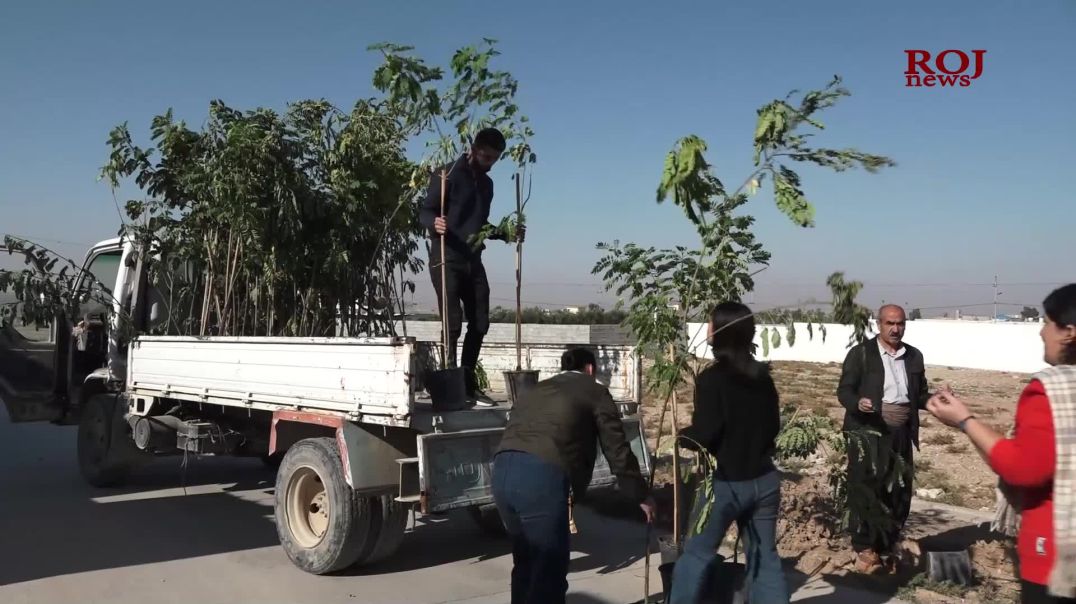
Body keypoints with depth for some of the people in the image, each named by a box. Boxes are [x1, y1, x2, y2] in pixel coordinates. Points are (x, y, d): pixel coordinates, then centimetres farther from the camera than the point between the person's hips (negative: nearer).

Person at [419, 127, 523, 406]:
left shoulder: (487, 183, 18)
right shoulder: (447, 174, -4)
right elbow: (425, 211, -10)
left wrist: (507, 233, 11)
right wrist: (435, 223, -32)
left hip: (473, 261, 7)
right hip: (446, 260, -7)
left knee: (479, 324, 5)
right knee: (453, 324, -11)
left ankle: (468, 384, 15)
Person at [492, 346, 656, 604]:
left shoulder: (534, 390, 31)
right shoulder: (595, 392, 14)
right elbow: (617, 451, 12)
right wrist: (641, 496, 24)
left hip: (503, 470, 7)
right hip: (542, 477, -6)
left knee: (526, 562, 23)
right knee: (549, 572, 4)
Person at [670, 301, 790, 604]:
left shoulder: (711, 378, -15)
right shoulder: (763, 376, 4)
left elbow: (703, 436, -17)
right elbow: (773, 427, 12)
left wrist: (683, 436, 2)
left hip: (725, 482, -5)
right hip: (764, 480, 6)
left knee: (696, 553, 9)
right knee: (765, 556, 13)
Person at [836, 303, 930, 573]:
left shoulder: (914, 356, 11)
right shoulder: (860, 353, -3)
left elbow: (921, 395, 17)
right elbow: (844, 391, -6)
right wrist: (858, 403, -27)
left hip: (901, 434, 5)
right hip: (868, 433, -5)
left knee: (900, 494, 9)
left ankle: (886, 548, 23)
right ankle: (865, 550, 9)